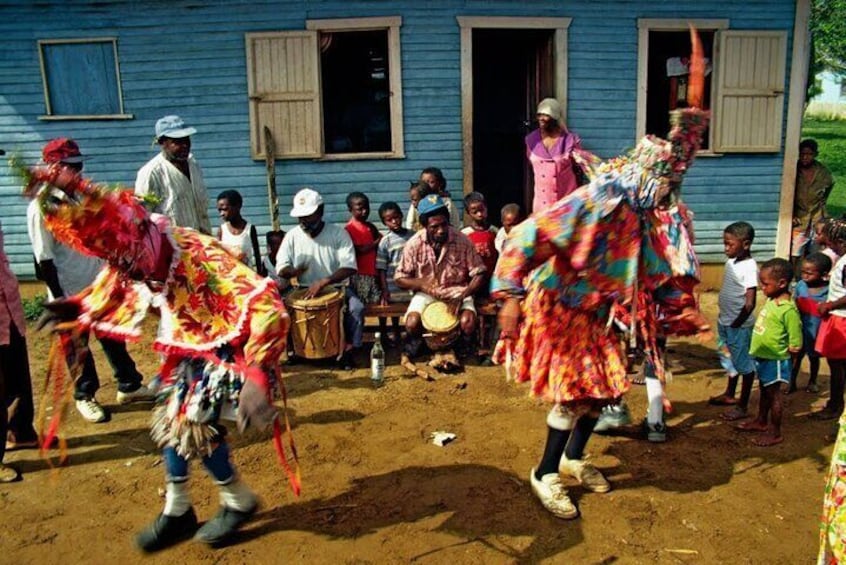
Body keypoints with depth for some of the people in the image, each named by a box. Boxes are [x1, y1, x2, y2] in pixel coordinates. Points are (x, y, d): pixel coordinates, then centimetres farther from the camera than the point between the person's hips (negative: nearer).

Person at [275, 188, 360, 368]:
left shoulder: (338, 233, -9)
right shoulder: (292, 235, -1)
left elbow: (349, 267, -17)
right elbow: (281, 269, -2)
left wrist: (324, 282, -30)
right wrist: (294, 270, -27)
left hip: (337, 288, -2)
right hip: (305, 290, 2)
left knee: (357, 308, -30)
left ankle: (348, 349, -8)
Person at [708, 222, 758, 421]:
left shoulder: (749, 267, -20)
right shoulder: (731, 261, 5)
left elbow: (750, 303, -22)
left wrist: (737, 322, -15)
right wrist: (724, 319, 14)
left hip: (739, 326, -9)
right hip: (725, 322, 9)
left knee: (744, 364, 4)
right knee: (731, 360, 23)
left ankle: (742, 406, 14)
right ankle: (729, 395, 39)